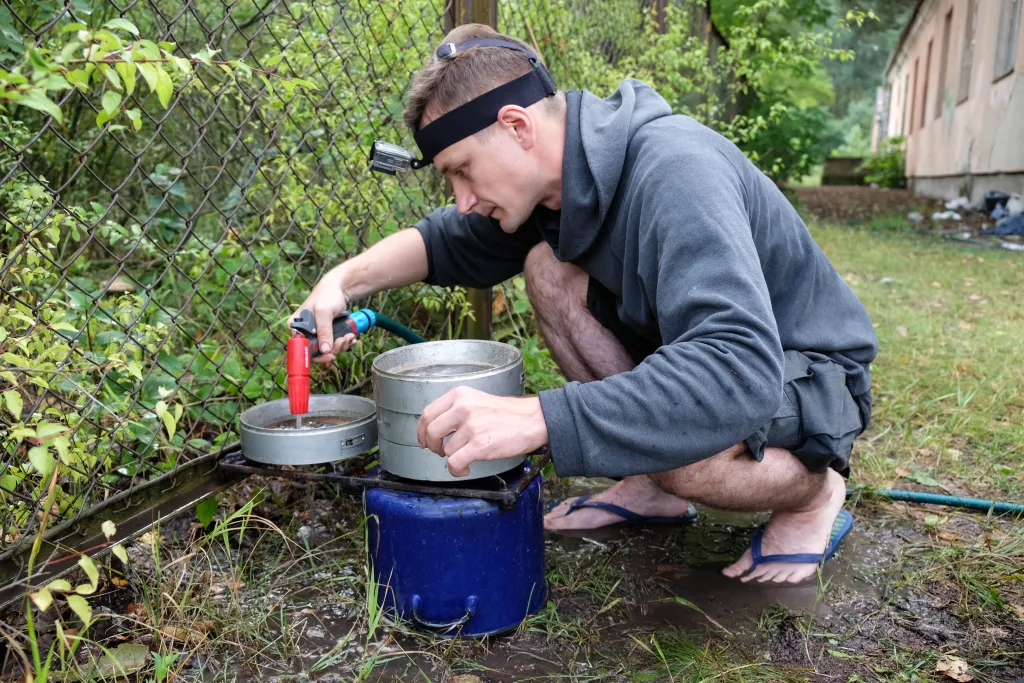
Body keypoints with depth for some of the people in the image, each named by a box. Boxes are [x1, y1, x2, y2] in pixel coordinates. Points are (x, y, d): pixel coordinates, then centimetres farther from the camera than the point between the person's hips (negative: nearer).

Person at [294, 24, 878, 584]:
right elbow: (450, 241, 7)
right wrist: (347, 279, -10)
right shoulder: (554, 171, -6)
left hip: (806, 373, -7)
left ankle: (816, 491, -1)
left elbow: (740, 369, -44)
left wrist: (535, 418, -49)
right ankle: (651, 485, 1)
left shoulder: (674, 174, -32)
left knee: (687, 456, -38)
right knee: (548, 266, -9)